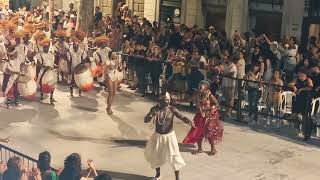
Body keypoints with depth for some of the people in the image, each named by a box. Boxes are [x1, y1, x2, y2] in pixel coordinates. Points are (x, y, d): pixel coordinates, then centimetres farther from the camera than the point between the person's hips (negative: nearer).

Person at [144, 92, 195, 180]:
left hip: (169, 136, -3)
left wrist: (190, 121, -45)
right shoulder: (155, 108, -10)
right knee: (155, 155, 15)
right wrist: (151, 114, -33)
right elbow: (145, 120, -12)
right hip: (157, 136, 3)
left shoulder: (172, 109, -15)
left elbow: (182, 117, -23)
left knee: (174, 156, -7)